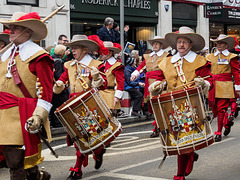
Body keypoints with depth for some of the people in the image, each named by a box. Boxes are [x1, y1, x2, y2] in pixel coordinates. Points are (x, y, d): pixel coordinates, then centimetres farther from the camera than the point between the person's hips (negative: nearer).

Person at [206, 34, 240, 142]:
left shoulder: (231, 57, 3)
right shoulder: (210, 57, 14)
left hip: (225, 87, -4)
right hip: (213, 87, 4)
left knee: (221, 109, -6)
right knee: (214, 108, 5)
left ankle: (219, 133, 1)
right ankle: (227, 122, 32)